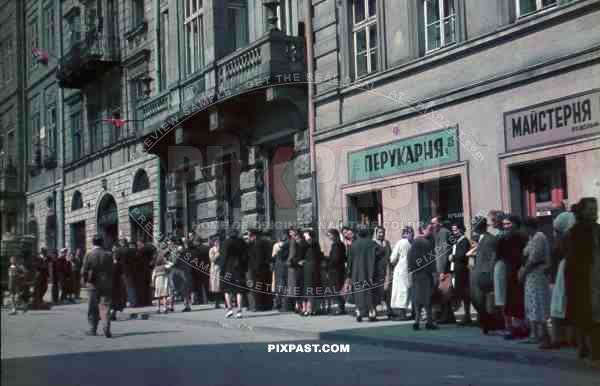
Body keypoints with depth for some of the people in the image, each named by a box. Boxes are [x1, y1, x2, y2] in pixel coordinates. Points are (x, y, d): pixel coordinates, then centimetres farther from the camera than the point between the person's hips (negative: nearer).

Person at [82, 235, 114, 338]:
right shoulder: (108, 255, -1)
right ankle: (106, 327, -15)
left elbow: (84, 271, -8)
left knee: (93, 308, 10)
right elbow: (112, 270, 1)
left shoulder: (89, 255, -8)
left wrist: (86, 279, 11)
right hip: (106, 284, 1)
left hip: (93, 285, -1)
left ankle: (93, 329, 16)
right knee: (105, 306, 1)